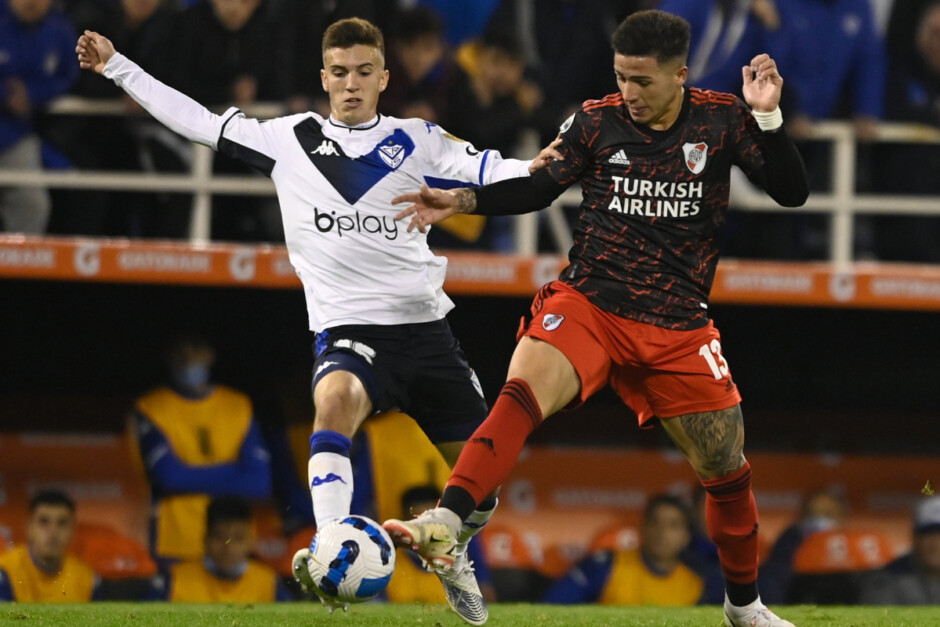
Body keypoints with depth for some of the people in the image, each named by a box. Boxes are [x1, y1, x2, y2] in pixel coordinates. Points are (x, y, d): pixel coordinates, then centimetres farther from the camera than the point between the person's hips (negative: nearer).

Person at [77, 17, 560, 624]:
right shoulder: (289, 139, 11)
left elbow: (483, 169, -7)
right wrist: (117, 67, 16)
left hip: (424, 326, 2)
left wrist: (530, 168, -29)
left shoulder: (415, 141, 8)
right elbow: (198, 121, 16)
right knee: (337, 398, -37)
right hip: (348, 328, -2)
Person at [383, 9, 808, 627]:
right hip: (587, 304, -1)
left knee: (728, 470, 7)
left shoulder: (720, 120, -1)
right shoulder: (596, 121, -1)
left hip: (677, 329, 1)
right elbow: (539, 187, 11)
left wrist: (768, 118, -19)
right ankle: (443, 525, -40)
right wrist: (461, 201, -2)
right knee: (521, 395, -30)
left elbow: (791, 192, -5)